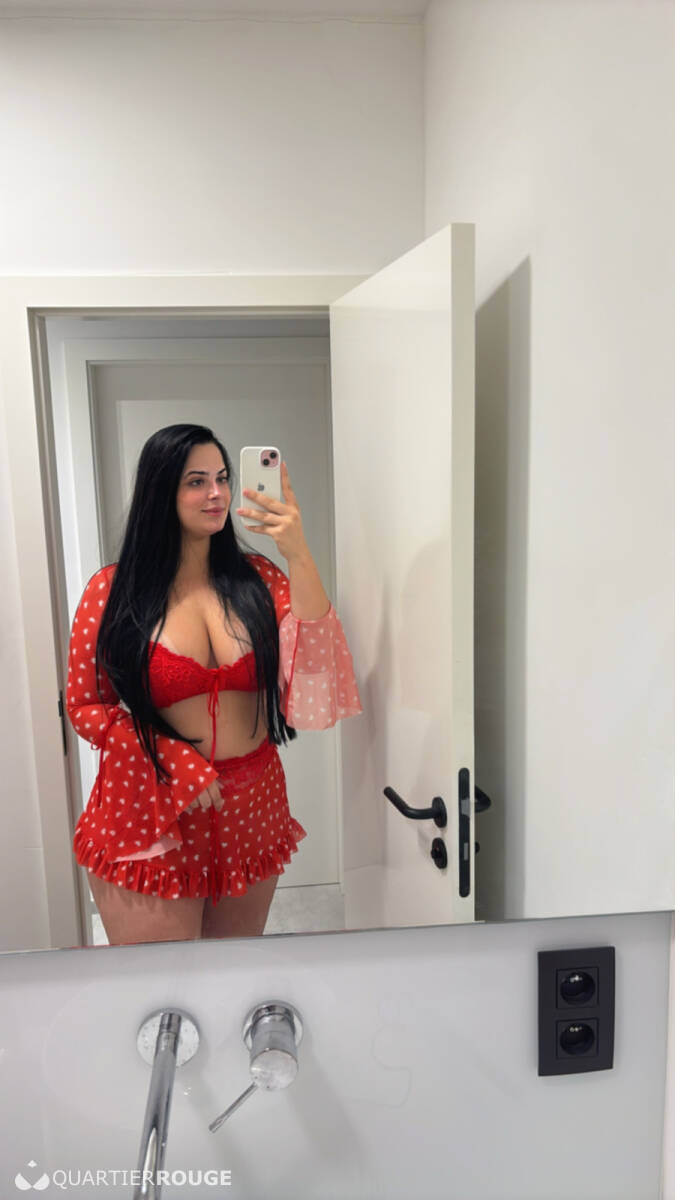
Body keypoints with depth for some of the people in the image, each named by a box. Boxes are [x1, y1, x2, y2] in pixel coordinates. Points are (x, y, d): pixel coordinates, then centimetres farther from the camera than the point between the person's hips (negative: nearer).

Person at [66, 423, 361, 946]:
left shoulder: (256, 578, -1)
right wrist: (174, 759, -13)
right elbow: (85, 706, -1)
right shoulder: (113, 590, -7)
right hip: (150, 812, -2)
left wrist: (299, 556, -24)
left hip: (251, 808, 3)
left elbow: (314, 664, -14)